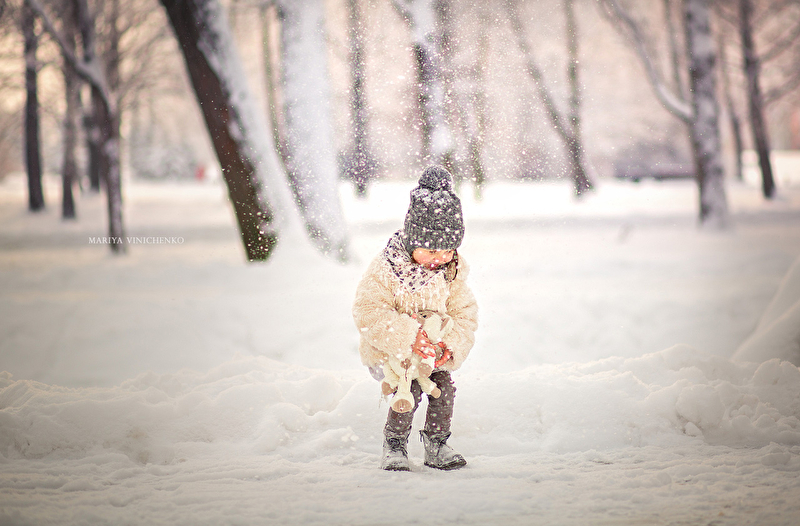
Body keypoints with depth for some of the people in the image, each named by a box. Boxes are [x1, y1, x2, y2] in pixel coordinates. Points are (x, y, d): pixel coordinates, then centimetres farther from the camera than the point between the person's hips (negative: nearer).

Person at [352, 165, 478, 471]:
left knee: (444, 387, -13)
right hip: (391, 353, -5)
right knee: (409, 391, -24)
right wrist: (409, 338, -35)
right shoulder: (386, 269, -21)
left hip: (433, 352, 5)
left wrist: (452, 346, -19)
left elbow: (464, 314, 0)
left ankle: (436, 445, 8)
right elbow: (368, 312, -27)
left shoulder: (452, 272, -5)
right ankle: (394, 446, -5)